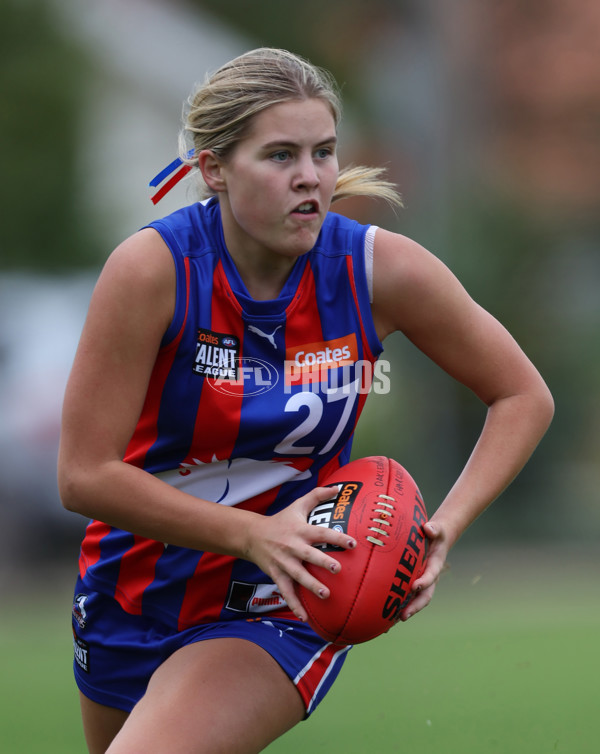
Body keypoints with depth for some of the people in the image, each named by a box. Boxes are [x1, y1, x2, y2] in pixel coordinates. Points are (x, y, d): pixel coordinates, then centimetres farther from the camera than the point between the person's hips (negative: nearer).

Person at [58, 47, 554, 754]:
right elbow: (85, 474, -19)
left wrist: (442, 528, -17)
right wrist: (255, 534, -28)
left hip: (277, 612, -1)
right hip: (134, 588, 2)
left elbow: (524, 397, -2)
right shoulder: (154, 267, -21)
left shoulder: (379, 268, -15)